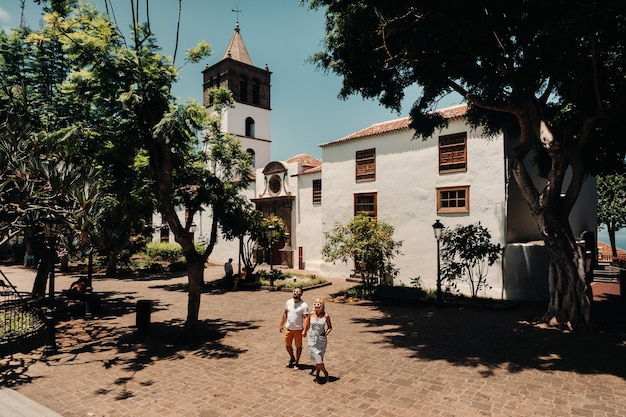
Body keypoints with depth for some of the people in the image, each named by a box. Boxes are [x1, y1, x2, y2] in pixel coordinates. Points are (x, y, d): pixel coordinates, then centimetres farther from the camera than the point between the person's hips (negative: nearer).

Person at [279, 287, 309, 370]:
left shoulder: (304, 305, -15)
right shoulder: (288, 302, 1)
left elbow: (306, 318, -17)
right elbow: (285, 313, 11)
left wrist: (305, 330, -25)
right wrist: (281, 325, 11)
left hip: (298, 329, -4)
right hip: (288, 328, 5)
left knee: (298, 346, 8)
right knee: (287, 345, 15)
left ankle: (296, 363, 25)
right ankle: (292, 358, 40)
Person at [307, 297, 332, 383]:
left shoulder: (326, 316, -8)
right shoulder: (311, 314, -5)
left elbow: (330, 327, 4)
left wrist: (326, 334, -12)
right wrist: (307, 338, 12)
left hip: (321, 340, -1)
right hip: (312, 339, 1)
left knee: (319, 358, 5)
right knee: (317, 359, -3)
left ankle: (317, 376, 27)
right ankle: (325, 373, 21)